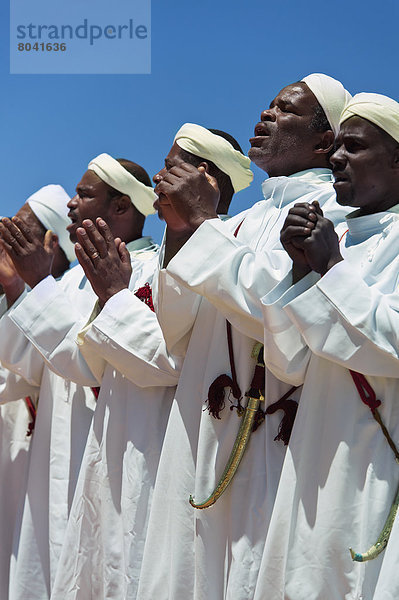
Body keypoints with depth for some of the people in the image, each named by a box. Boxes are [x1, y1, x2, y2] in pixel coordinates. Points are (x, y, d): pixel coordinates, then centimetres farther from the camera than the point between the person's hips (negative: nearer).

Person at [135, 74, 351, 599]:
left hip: (271, 442, -7)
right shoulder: (238, 224, 20)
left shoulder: (333, 210, -3)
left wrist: (202, 225, -12)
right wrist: (182, 228, 1)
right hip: (204, 439, 7)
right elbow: (176, 335, 13)